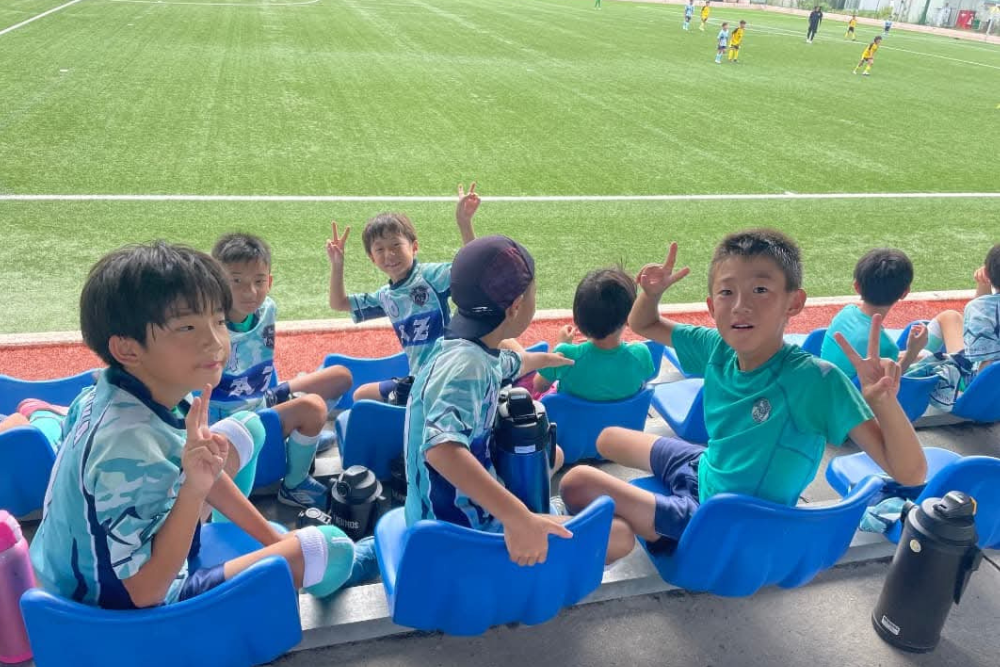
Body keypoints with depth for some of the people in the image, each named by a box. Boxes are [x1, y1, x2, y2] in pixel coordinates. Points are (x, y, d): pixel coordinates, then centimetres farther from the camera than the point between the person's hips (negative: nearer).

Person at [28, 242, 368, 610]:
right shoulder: (131, 448, -37)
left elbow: (202, 473, 3)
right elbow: (145, 590, -28)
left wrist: (274, 539, 6)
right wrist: (194, 490, -39)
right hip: (128, 614, -8)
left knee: (247, 428, 17)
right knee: (333, 550, -13)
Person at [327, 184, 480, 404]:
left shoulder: (431, 275, -11)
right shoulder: (385, 296, 11)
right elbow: (339, 303, 22)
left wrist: (463, 222, -37)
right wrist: (337, 265, 10)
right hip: (415, 379, 9)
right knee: (361, 395, 19)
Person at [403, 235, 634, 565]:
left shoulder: (478, 352, -1)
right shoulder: (464, 365, -29)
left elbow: (510, 364, 26)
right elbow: (442, 448, -48)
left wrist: (544, 358, 46)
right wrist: (518, 518, -51)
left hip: (468, 504, 9)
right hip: (460, 529, -9)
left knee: (552, 453, 28)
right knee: (620, 535, -5)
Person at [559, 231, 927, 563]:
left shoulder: (816, 380, -30)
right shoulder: (717, 349, -13)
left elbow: (911, 474, -30)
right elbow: (642, 324, 5)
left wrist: (883, 400, -49)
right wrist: (651, 293, -18)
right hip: (704, 469, 7)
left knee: (578, 484, -12)